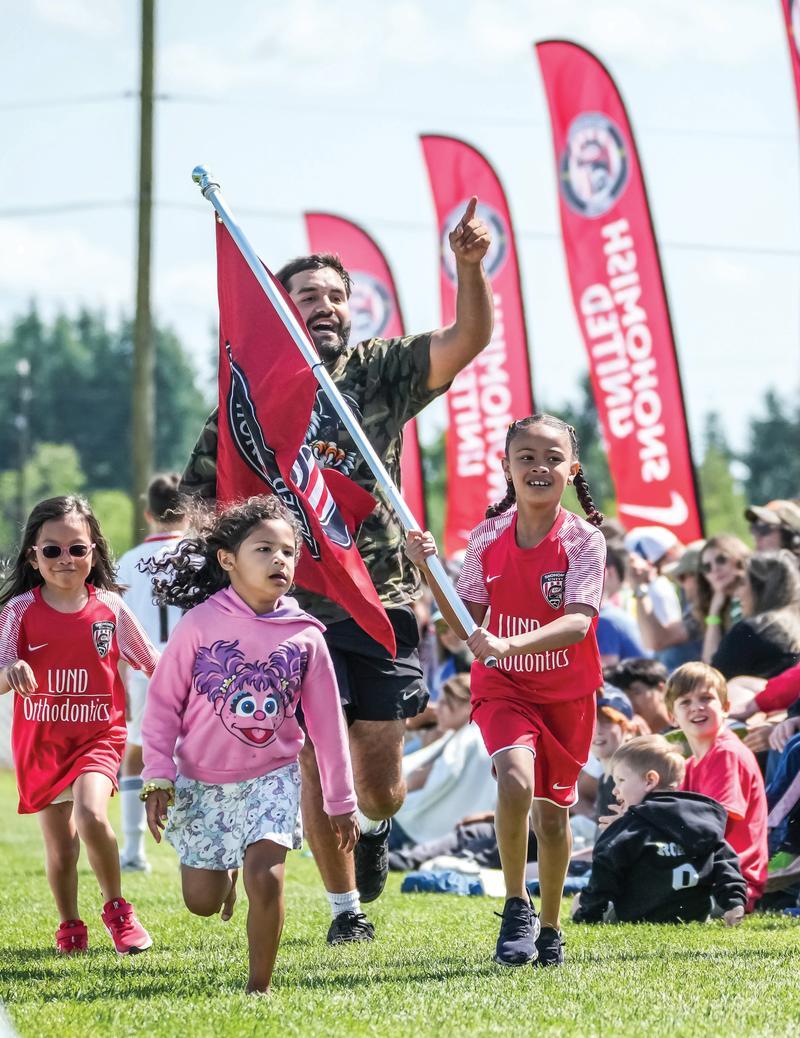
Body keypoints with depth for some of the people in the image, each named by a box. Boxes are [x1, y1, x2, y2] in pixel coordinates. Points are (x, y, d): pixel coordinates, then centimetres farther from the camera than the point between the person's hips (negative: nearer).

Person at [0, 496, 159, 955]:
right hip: (41, 741, 1)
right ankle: (70, 926, 30)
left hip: (99, 735, -1)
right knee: (60, 846, 7)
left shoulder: (109, 607, -4)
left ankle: (117, 908, -3)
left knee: (91, 816, -25)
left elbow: (151, 664, 5)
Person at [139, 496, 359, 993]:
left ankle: (260, 987, -1)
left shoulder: (304, 635, -6)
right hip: (201, 780, 0)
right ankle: (227, 863, 42)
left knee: (266, 878, -18)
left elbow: (327, 723, 2)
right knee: (203, 901, 6)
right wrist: (158, 779, -9)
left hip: (271, 777, 0)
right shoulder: (201, 624, -12)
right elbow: (163, 702, -5)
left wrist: (341, 802, 5)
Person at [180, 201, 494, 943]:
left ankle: (375, 830, 38)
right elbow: (198, 500, 10)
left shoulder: (379, 371, 4)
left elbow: (468, 339, -11)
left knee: (380, 778, 2)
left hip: (383, 601, 1)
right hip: (296, 607, 0)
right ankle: (344, 906, 15)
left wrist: (469, 266, -27)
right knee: (319, 765, -4)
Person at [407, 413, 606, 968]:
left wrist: (509, 644, -40)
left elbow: (577, 623, -26)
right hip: (504, 688, 0)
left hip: (567, 694, 0)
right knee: (516, 780, -26)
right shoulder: (488, 538, -4)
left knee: (553, 812, 10)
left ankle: (550, 928, 31)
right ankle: (517, 908, -10)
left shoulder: (585, 540, -14)